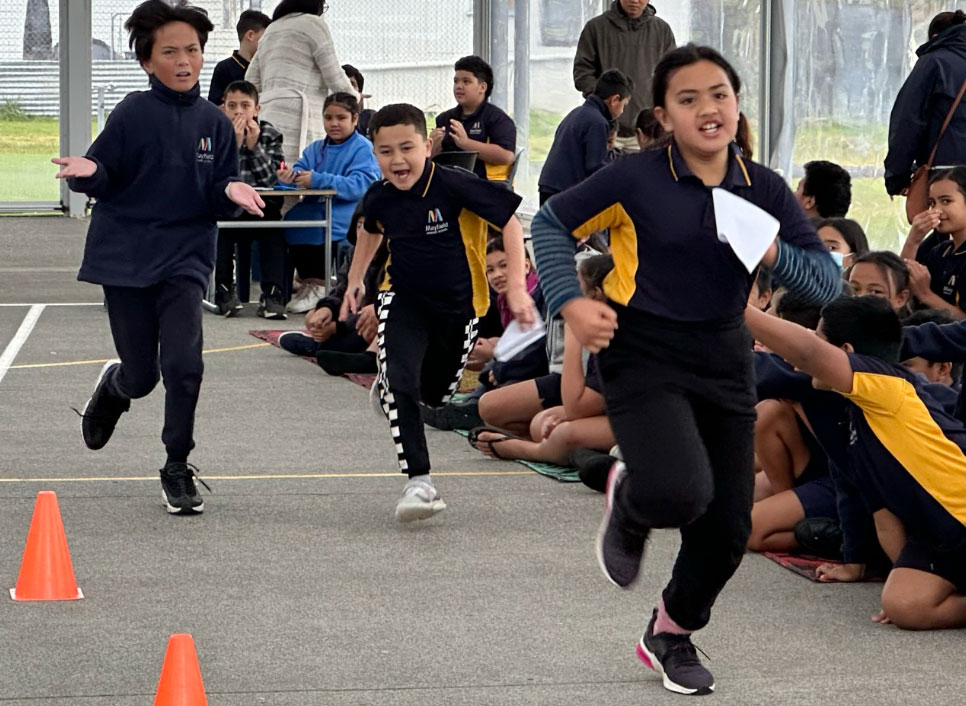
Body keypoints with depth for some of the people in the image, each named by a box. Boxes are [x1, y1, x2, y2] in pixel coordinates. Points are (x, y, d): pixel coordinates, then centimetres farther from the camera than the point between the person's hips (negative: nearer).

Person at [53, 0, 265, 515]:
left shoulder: (215, 123, 2)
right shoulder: (134, 114, -7)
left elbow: (218, 201, 8)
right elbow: (103, 180, -4)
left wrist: (231, 192, -14)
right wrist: (87, 172, -26)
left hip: (185, 256, 2)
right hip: (125, 255, -1)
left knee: (184, 365, -14)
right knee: (142, 377, 5)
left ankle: (177, 469, 6)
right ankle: (114, 384, 45)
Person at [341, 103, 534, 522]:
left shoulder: (454, 187, -25)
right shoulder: (379, 198, -10)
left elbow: (510, 223, -17)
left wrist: (516, 287, -21)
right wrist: (355, 280, 19)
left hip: (459, 306, -1)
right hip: (404, 299, 1)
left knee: (434, 393, 15)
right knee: (398, 383, -22)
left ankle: (392, 390, 51)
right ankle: (418, 480, -21)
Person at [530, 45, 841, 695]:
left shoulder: (763, 189, -1)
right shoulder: (637, 178, -11)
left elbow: (829, 281, 0)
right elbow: (551, 223, 0)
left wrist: (775, 254, -19)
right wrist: (571, 304, -13)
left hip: (724, 360, 4)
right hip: (643, 354, -4)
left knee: (728, 528, 6)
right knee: (680, 493, -28)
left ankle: (672, 633, 34)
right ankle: (630, 501, 11)